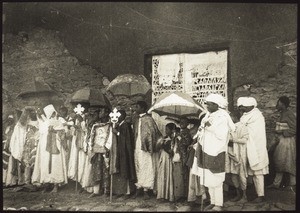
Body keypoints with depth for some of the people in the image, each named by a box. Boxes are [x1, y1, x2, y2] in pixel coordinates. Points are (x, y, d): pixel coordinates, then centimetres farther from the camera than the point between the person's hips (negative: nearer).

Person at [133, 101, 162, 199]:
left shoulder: (148, 119, -10)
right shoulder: (137, 120, 13)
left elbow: (152, 134, -12)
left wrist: (149, 148, -16)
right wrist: (135, 146, 12)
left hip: (145, 149, -7)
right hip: (137, 148, 7)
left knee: (147, 169, -1)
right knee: (138, 168, 12)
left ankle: (146, 189, 6)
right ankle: (139, 188, 21)